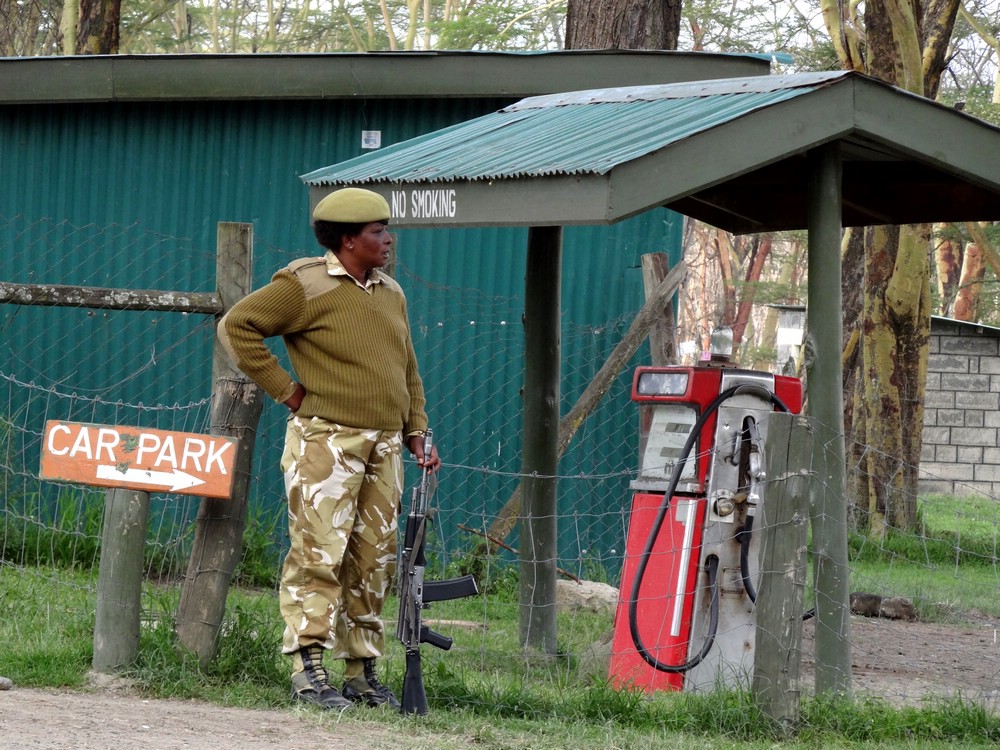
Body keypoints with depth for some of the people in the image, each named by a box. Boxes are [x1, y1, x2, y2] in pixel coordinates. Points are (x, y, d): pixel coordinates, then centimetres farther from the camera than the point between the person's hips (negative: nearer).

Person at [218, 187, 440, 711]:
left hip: (384, 446, 7)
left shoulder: (391, 293, 17)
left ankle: (362, 672, 14)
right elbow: (236, 326, -7)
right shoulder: (307, 285, -5)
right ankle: (308, 671, -9)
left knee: (375, 560, 7)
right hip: (326, 440, -7)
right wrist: (285, 389, -8)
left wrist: (416, 432, 14)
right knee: (319, 555, -11)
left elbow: (408, 371, 25)